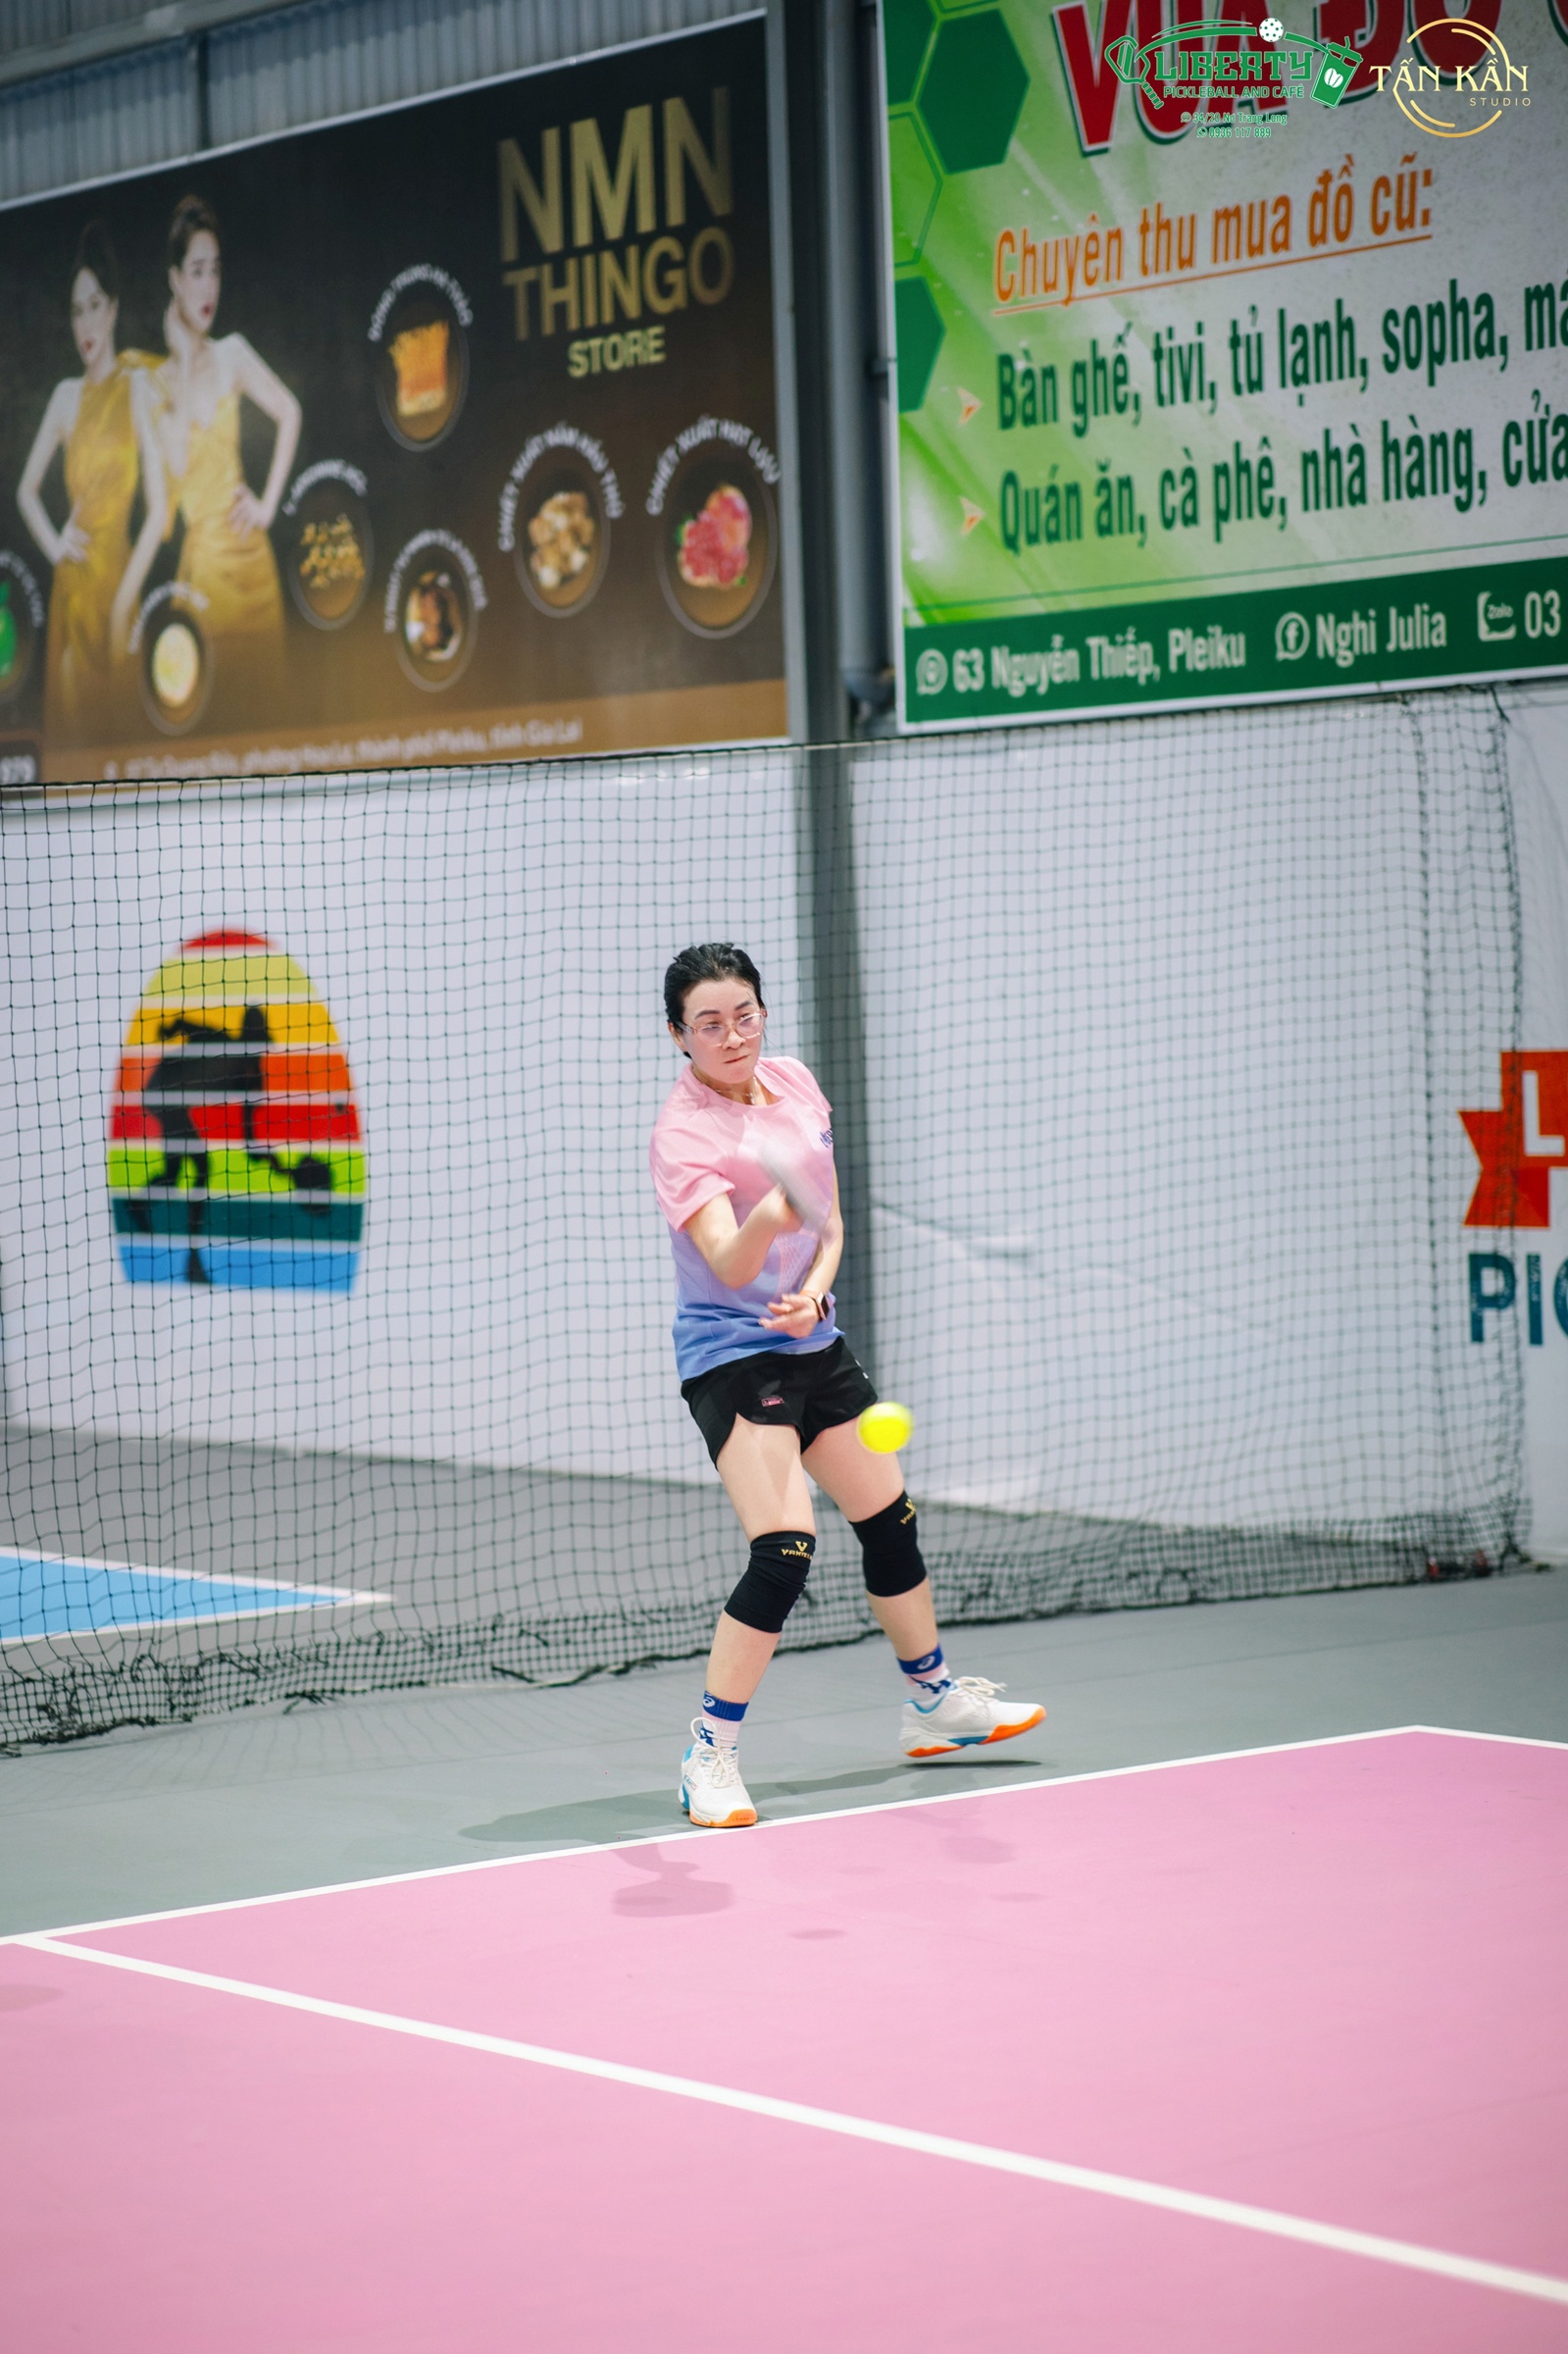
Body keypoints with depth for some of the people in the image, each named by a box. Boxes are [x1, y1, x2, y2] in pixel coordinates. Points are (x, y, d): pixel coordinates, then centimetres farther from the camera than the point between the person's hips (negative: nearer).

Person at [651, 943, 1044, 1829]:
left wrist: (813, 1293, -10)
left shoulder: (795, 1083, 3)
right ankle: (710, 1756, -11)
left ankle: (936, 1702, 38)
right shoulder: (684, 1132, -19)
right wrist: (767, 1216, -52)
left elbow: (829, 1221, 9)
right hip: (732, 1355, -8)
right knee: (784, 1550, -21)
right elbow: (730, 1266, -31)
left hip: (814, 1343, 8)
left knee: (891, 1522, 18)